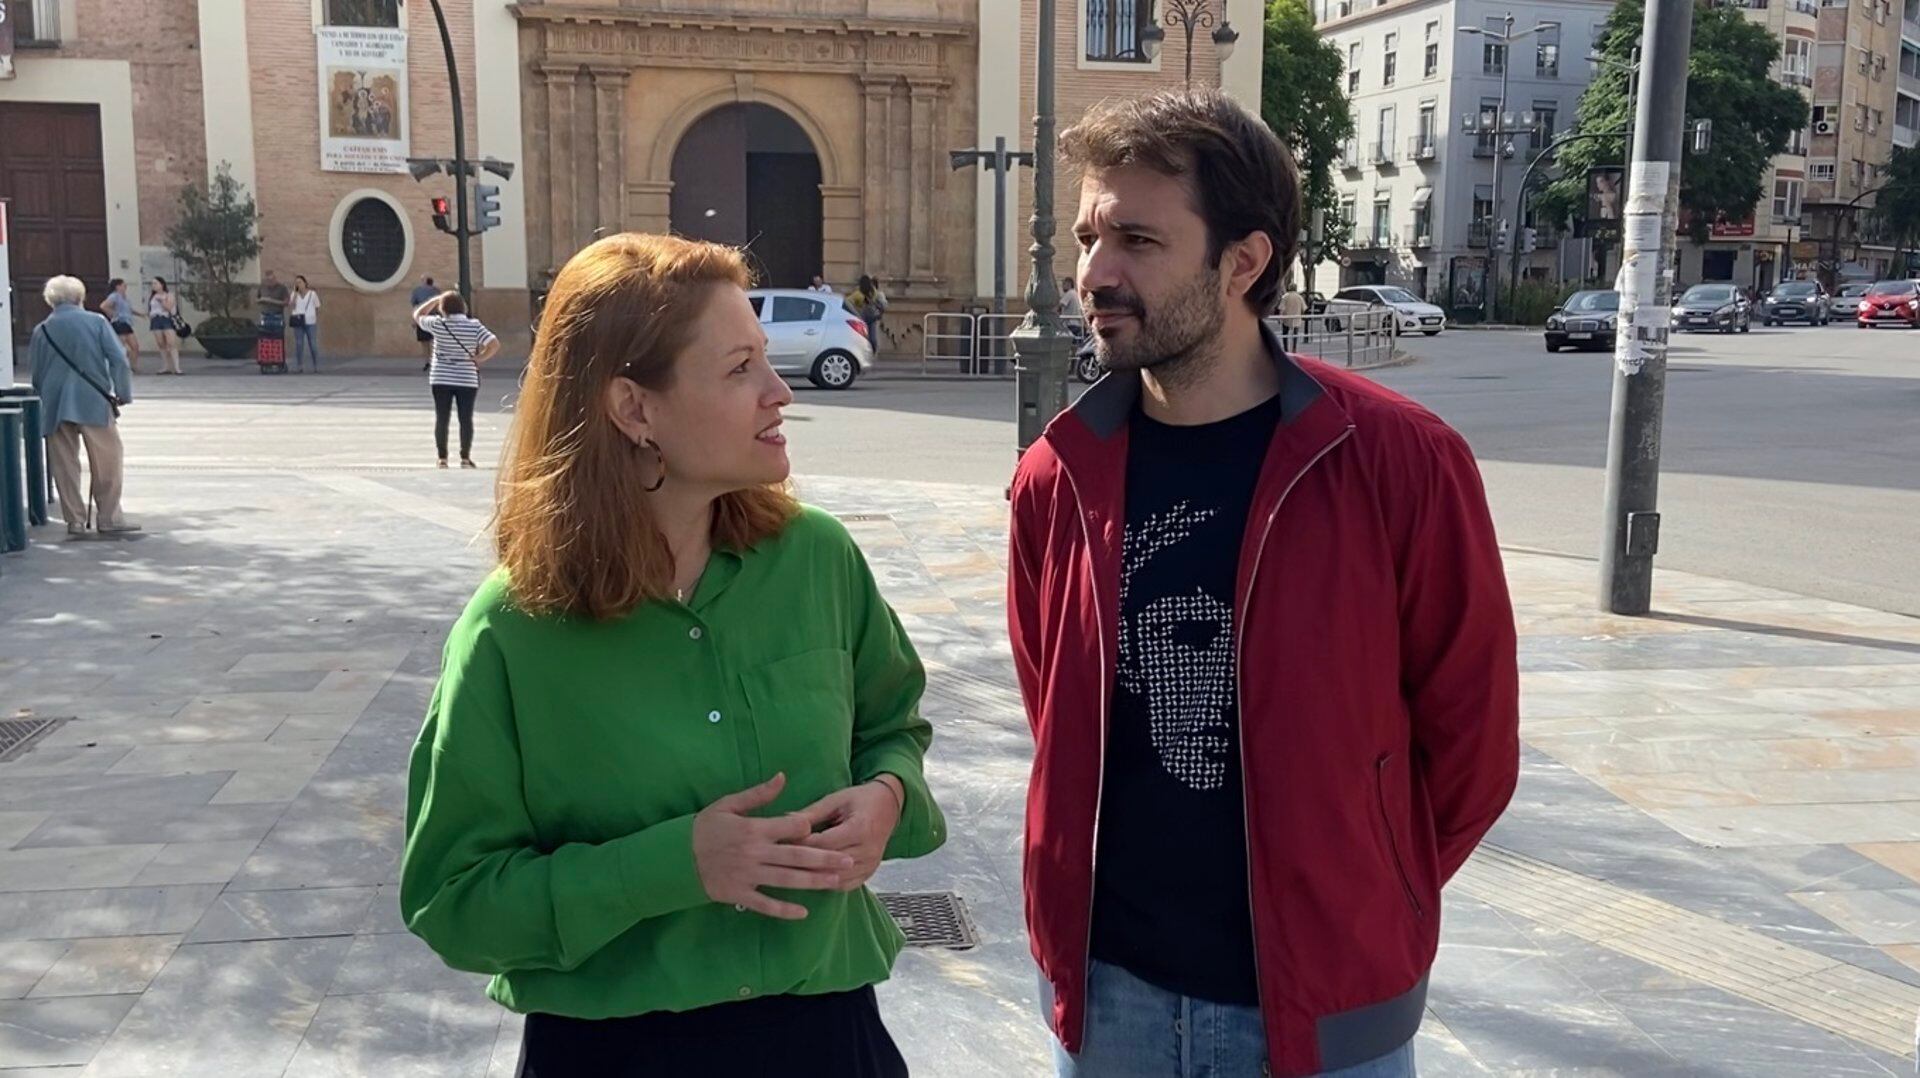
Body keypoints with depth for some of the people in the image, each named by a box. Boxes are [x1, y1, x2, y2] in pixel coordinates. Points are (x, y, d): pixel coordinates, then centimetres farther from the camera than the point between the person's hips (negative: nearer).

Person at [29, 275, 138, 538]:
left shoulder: (41, 330, 8)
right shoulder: (96, 322, 0)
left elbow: (37, 374, 14)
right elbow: (119, 360, -6)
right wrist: (123, 393, 2)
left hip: (56, 407, 3)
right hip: (94, 401, -3)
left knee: (64, 464, 8)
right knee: (108, 461, 6)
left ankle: (75, 521, 8)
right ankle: (108, 518, 5)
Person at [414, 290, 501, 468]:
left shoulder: (438, 324, -6)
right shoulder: (474, 326, -6)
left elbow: (417, 315, 13)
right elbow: (494, 344, -13)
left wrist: (435, 300, 14)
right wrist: (479, 358, -4)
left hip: (441, 380, 0)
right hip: (467, 380, 0)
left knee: (441, 419, 7)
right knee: (466, 419, 5)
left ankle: (442, 458, 8)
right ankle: (465, 458, 6)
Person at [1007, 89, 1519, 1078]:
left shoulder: (1399, 466, -15)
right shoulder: (1057, 478, -5)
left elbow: (1471, 734, -4)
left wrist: (1362, 900, 5)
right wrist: (1136, 870, 11)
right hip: (1105, 987, 3)